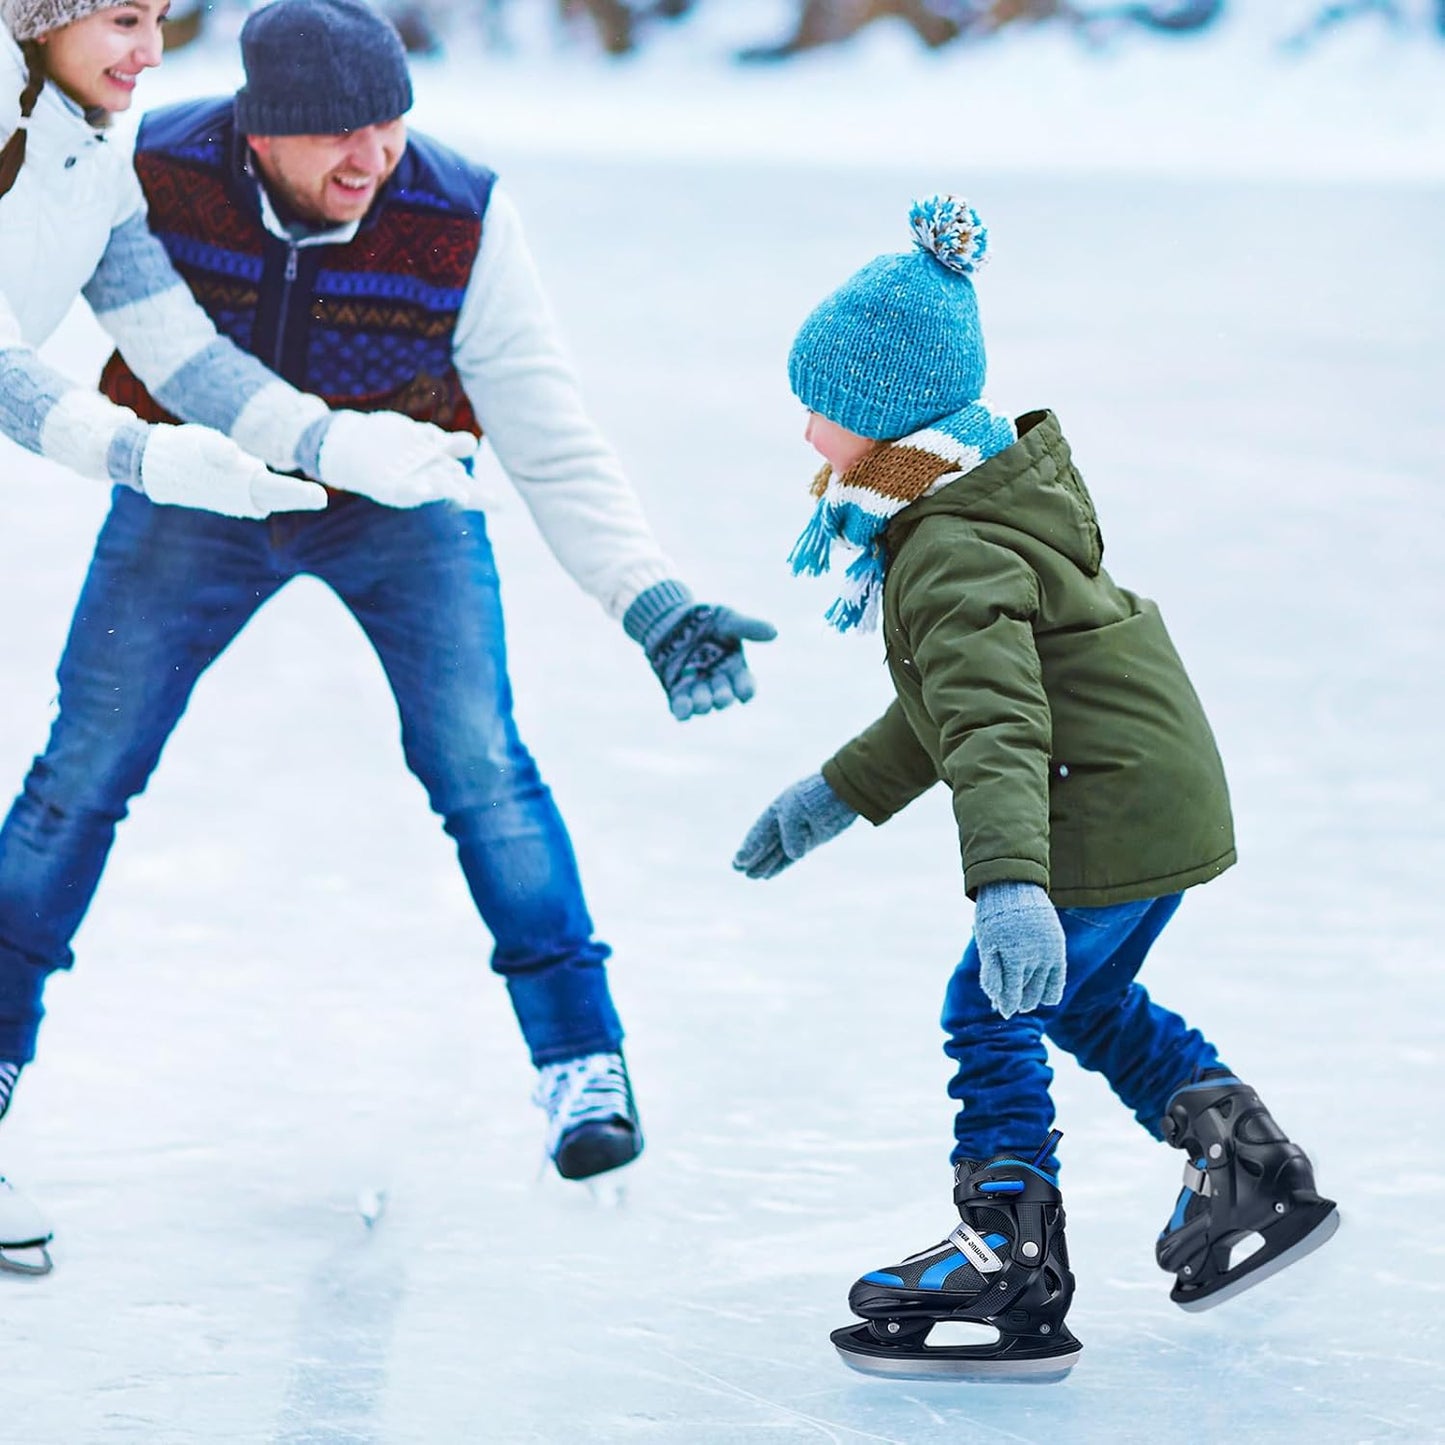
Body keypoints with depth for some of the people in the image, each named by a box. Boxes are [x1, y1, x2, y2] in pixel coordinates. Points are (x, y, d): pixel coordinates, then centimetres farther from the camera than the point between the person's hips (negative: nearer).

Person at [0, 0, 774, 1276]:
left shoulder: (460, 222, -28)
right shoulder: (150, 176, -27)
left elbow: (550, 442, -24)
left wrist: (654, 606, -34)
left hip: (396, 508, -1)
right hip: (195, 498, 1)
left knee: (477, 762, -14)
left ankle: (580, 1055, 1)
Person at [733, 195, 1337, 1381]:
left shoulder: (955, 557, -24)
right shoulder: (962, 509, 12)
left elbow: (996, 727, -38)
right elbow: (951, 705, 25)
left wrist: (1008, 883, -50)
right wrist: (842, 793, 29)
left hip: (1114, 814, -11)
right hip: (1162, 792, 11)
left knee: (993, 1012, -5)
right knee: (1084, 997, 27)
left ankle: (1014, 1264, -2)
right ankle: (1253, 1172, 30)